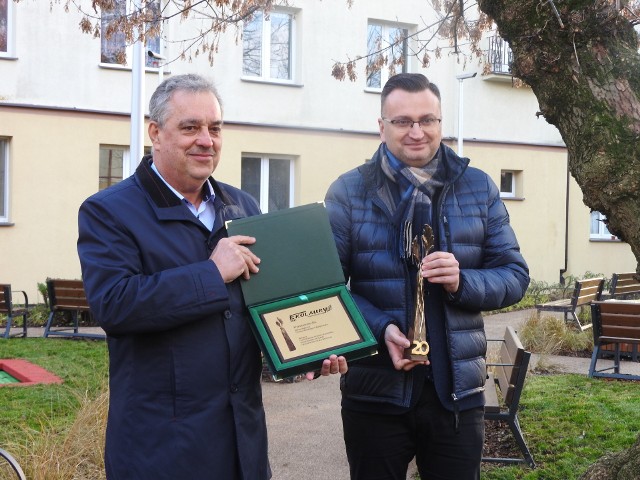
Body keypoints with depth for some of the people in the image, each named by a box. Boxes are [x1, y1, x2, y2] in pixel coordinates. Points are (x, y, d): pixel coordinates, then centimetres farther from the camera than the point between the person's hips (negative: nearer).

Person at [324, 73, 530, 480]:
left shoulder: (478, 188, 5)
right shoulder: (349, 192, -1)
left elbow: (515, 275, 4)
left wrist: (462, 282, -16)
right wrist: (381, 327, -21)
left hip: (457, 390, 2)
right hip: (375, 391, -1)